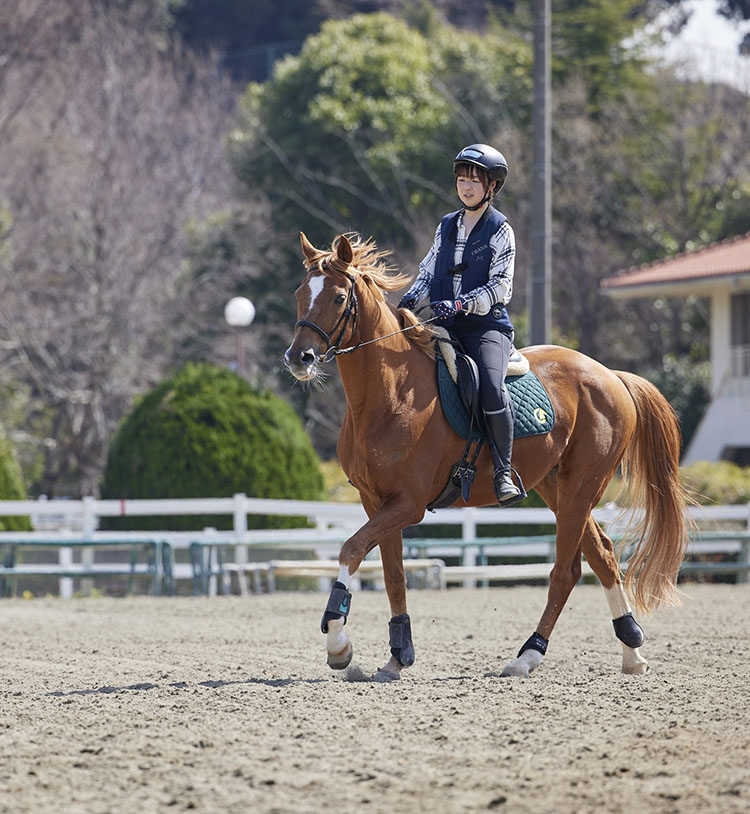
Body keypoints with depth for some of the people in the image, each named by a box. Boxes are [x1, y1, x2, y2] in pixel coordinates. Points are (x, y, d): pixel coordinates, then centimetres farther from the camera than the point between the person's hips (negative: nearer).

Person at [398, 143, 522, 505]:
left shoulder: (500, 230, 0)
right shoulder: (446, 227, 17)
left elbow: (500, 287, -8)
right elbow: (429, 273, 18)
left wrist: (460, 305, -21)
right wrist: (411, 300, -3)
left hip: (487, 325, -6)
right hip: (445, 327, 6)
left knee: (491, 387, -30)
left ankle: (503, 473, -23)